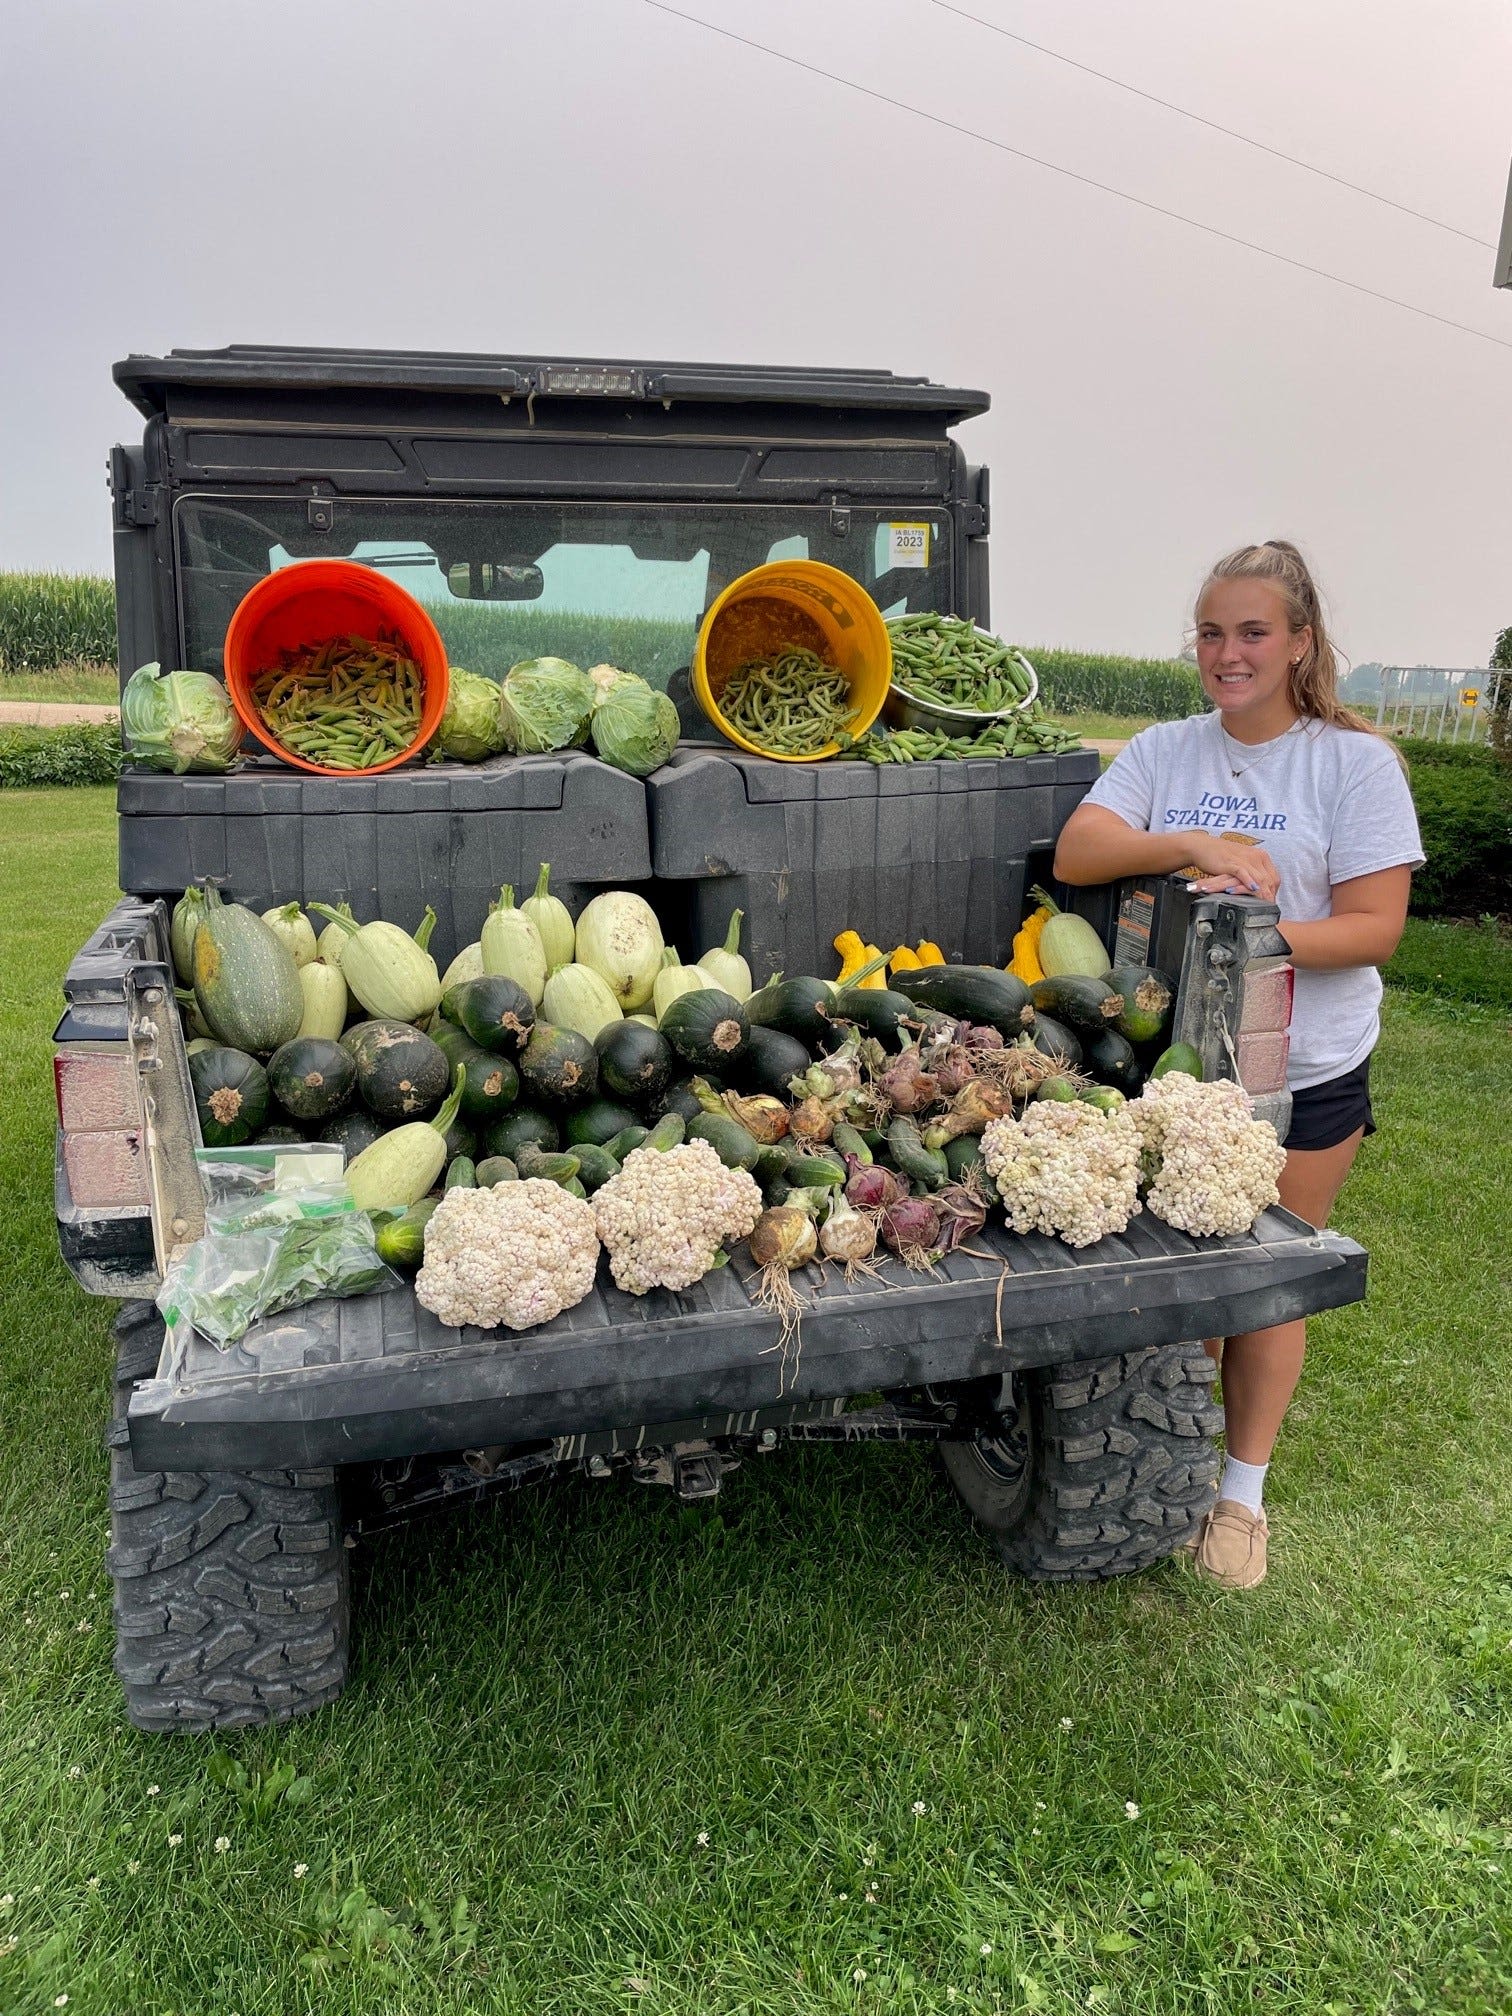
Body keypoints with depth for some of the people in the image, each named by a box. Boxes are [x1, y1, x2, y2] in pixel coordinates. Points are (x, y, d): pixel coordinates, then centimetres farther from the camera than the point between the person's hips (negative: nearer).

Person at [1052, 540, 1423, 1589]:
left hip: (1304, 1076, -2)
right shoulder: (1166, 749, 4)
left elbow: (1375, 926, -11)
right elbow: (1075, 853, -9)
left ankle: (1244, 1489, 27)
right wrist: (1193, 846, -24)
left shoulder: (1354, 760, -5)